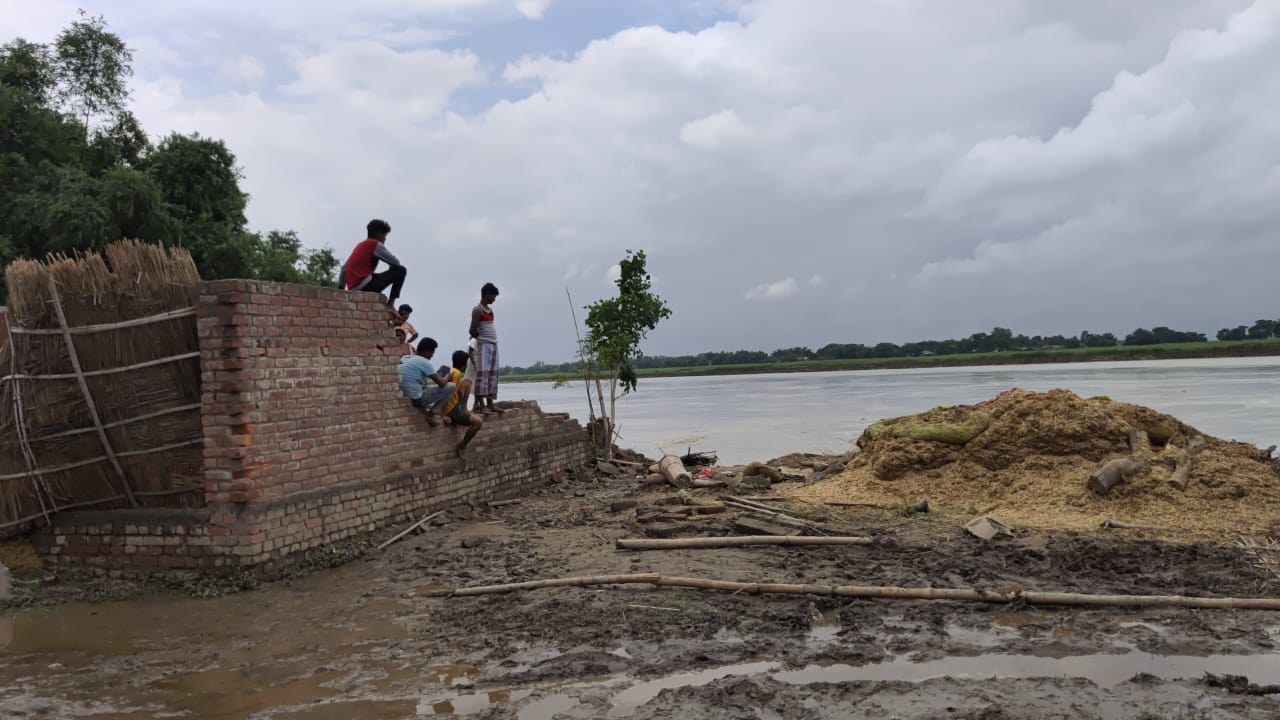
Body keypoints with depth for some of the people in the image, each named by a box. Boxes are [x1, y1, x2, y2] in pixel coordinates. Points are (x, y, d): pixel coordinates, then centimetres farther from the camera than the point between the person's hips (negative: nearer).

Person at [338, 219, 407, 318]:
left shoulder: (360, 245, 25)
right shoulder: (375, 244, 1)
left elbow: (343, 268, 24)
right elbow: (395, 262, 1)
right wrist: (391, 272, 23)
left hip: (353, 289, 8)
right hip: (364, 285, -8)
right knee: (401, 270, -3)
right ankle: (390, 305, -5)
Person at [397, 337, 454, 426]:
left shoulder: (405, 358, 11)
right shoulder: (425, 362, -12)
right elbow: (441, 383, -11)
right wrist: (447, 377, 11)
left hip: (404, 398, 9)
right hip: (417, 398, -9)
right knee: (452, 386, -1)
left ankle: (423, 407, 19)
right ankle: (431, 413, 4)